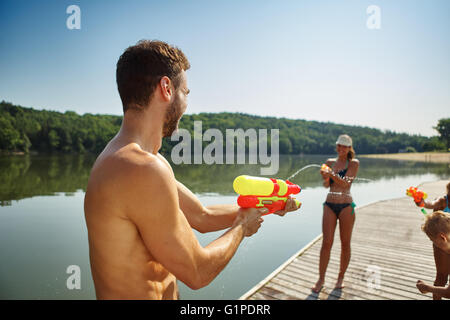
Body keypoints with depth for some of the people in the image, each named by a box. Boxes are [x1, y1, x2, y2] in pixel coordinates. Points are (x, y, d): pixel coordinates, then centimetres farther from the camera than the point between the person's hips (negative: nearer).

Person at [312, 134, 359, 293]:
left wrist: (332, 175, -30)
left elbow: (346, 183, -14)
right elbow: (326, 185, 7)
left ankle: (341, 277, 23)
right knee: (326, 243, -2)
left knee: (345, 244, 7)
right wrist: (325, 178, -15)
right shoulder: (330, 162, 10)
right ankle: (321, 279, 9)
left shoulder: (353, 163, 0)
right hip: (330, 205, 2)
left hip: (346, 206, -2)